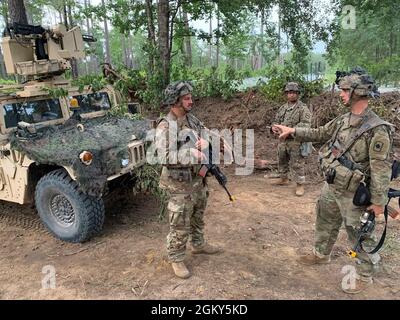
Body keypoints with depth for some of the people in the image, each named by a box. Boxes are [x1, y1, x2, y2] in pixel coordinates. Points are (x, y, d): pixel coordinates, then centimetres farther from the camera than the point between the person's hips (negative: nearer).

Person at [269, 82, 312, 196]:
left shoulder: (303, 108, -9)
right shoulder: (283, 108, 12)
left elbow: (306, 124, -19)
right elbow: (276, 121, 18)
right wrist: (274, 127, -5)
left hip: (296, 141, -7)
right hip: (283, 140, 7)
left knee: (297, 164, -3)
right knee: (282, 161, 19)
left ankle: (300, 184, 9)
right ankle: (283, 179, 37)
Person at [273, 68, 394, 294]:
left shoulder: (377, 129, -22)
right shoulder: (343, 120, 1)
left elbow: (381, 169, -21)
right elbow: (320, 134, 15)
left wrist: (379, 201, -18)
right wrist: (293, 131, 9)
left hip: (353, 193, -8)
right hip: (331, 186, 8)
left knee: (360, 236, 10)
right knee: (326, 223, 24)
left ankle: (365, 276, 29)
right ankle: (322, 254, 47)